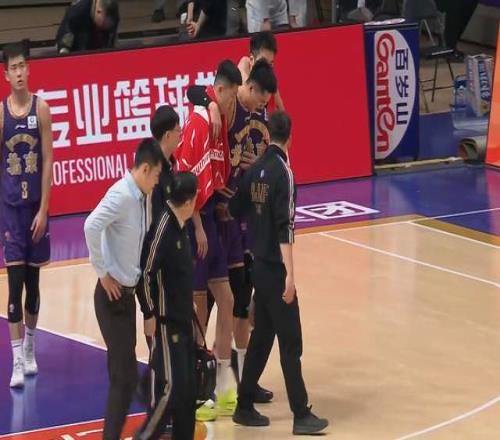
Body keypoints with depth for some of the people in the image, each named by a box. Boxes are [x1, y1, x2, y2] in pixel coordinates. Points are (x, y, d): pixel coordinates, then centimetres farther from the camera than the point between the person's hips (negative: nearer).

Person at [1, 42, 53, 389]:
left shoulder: (41, 108, -3)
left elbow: (47, 160, -4)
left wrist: (43, 208, -8)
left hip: (36, 204, 1)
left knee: (33, 280, 11)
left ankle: (30, 348, 28)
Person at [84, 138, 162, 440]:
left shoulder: (139, 198, 8)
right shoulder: (122, 195, -18)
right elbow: (92, 227, -33)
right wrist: (103, 273, -22)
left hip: (129, 292, 8)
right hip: (113, 295, -8)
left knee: (124, 373, 16)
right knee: (125, 376, -8)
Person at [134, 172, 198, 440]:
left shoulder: (180, 226, 8)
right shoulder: (163, 226, -19)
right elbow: (145, 272, -19)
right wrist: (150, 315, -16)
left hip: (183, 320, 9)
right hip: (165, 322, -9)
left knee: (188, 387, 10)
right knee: (170, 386, -11)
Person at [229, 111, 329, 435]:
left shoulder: (256, 170, 5)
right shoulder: (283, 172, -16)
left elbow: (235, 210, 12)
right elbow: (285, 228, -21)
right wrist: (290, 274, -22)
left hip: (259, 266, 8)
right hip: (276, 269, -8)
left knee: (261, 337, 15)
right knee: (291, 343, -4)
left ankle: (245, 406, 20)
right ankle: (301, 415, -3)